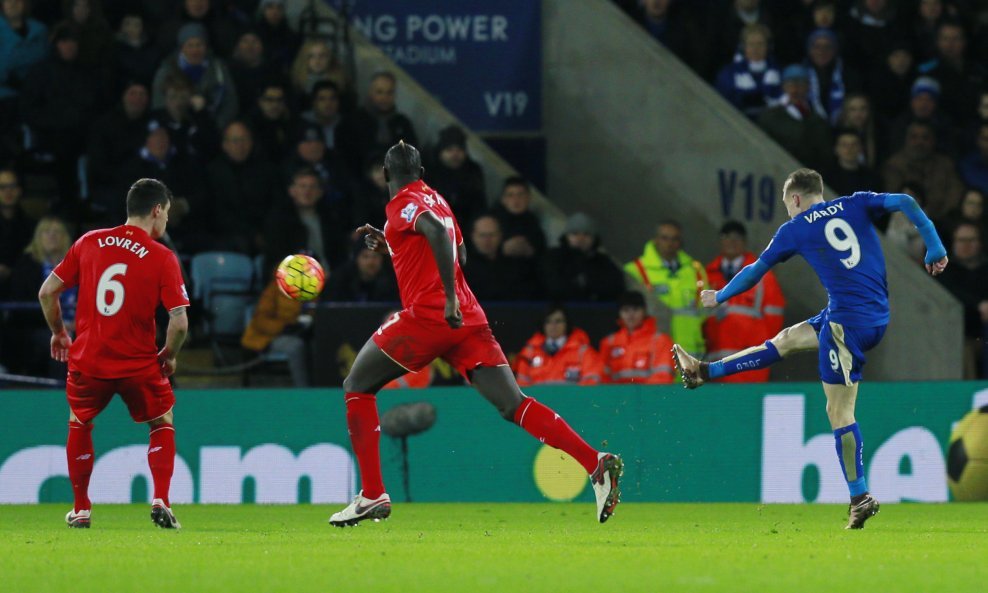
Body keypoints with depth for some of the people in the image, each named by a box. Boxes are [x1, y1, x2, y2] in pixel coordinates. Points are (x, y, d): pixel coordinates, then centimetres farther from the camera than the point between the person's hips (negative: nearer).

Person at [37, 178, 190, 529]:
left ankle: (81, 510, 27)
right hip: (139, 364, -2)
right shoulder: (163, 258, -8)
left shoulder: (89, 243, 1)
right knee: (162, 424, 20)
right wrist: (170, 356, 5)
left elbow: (47, 293, 4)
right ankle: (160, 502, 4)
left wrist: (59, 334, 19)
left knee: (79, 425, 26)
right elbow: (179, 322, -14)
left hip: (87, 360, 2)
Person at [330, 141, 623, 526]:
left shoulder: (403, 205, -2)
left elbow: (437, 230, -23)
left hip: (426, 317, -7)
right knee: (514, 406, -3)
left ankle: (372, 495, 3)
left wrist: (449, 297, -28)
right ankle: (597, 464, -22)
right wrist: (390, 246, 34)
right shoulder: (437, 200, 23)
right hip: (469, 320, 7)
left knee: (357, 387, 10)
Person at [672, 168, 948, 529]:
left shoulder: (795, 229, 2)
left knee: (839, 411, -2)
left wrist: (719, 297, 28)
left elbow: (755, 271, 12)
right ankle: (705, 371, 34)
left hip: (848, 321, -7)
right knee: (788, 339, 23)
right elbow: (905, 202, -2)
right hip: (879, 317, 7)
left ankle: (861, 497, -4)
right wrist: (934, 248, 2)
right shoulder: (855, 205, 11)